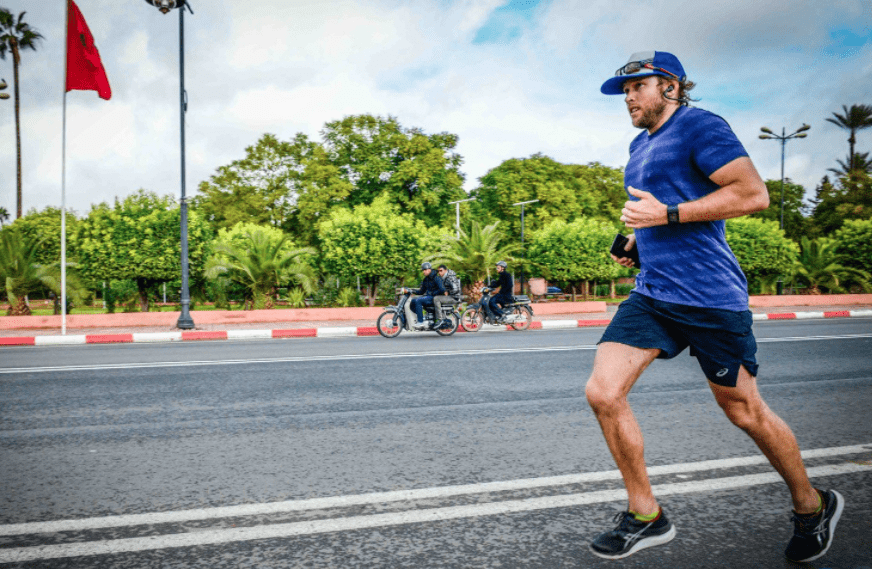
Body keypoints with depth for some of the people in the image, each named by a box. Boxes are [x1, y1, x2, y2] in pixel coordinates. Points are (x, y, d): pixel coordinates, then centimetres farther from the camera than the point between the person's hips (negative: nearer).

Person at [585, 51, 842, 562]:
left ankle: (813, 506, 33)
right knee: (602, 392, -7)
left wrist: (668, 215, -20)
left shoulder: (700, 127, -6)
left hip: (710, 298, -7)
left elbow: (754, 193, -17)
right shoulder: (640, 146, 20)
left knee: (745, 412, 6)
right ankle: (646, 516, 9)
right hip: (652, 295, 8)